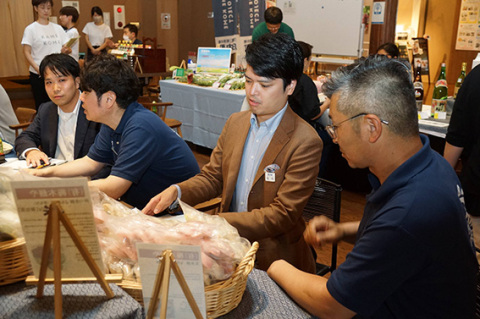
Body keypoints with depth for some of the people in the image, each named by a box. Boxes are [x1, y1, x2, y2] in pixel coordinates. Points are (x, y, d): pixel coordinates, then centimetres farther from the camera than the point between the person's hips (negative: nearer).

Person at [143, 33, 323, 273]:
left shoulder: (305, 143, -15)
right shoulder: (235, 123, 7)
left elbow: (283, 215, -18)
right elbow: (212, 177, 13)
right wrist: (176, 191, -8)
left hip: (272, 263, -5)